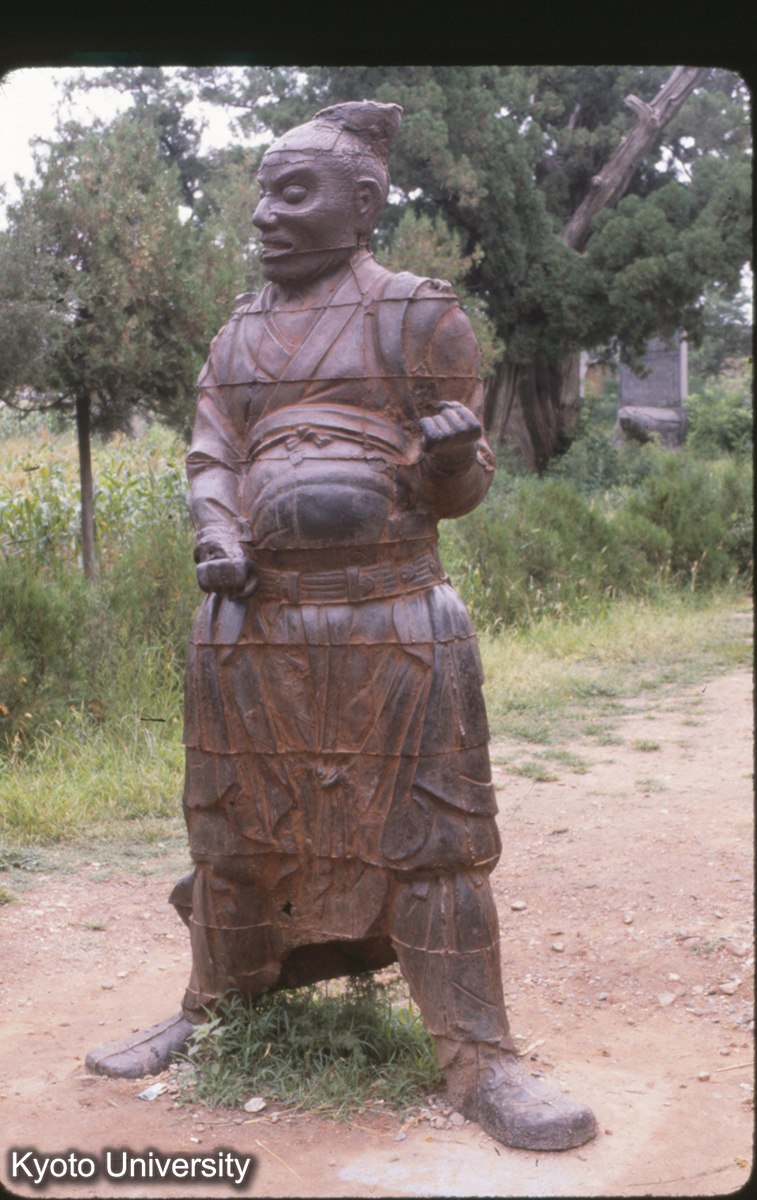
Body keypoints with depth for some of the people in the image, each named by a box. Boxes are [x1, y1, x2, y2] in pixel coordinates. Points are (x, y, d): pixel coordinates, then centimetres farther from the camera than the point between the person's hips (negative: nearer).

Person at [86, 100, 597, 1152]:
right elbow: (209, 461, 10)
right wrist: (219, 540, -10)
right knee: (234, 831, 12)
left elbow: (460, 484, 2)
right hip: (250, 618, 5)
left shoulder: (419, 315, 3)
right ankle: (211, 1019, 29)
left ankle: (480, 1063, 1)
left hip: (389, 620, -4)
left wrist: (454, 454, -22)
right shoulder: (237, 336, 17)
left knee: (426, 835, -4)